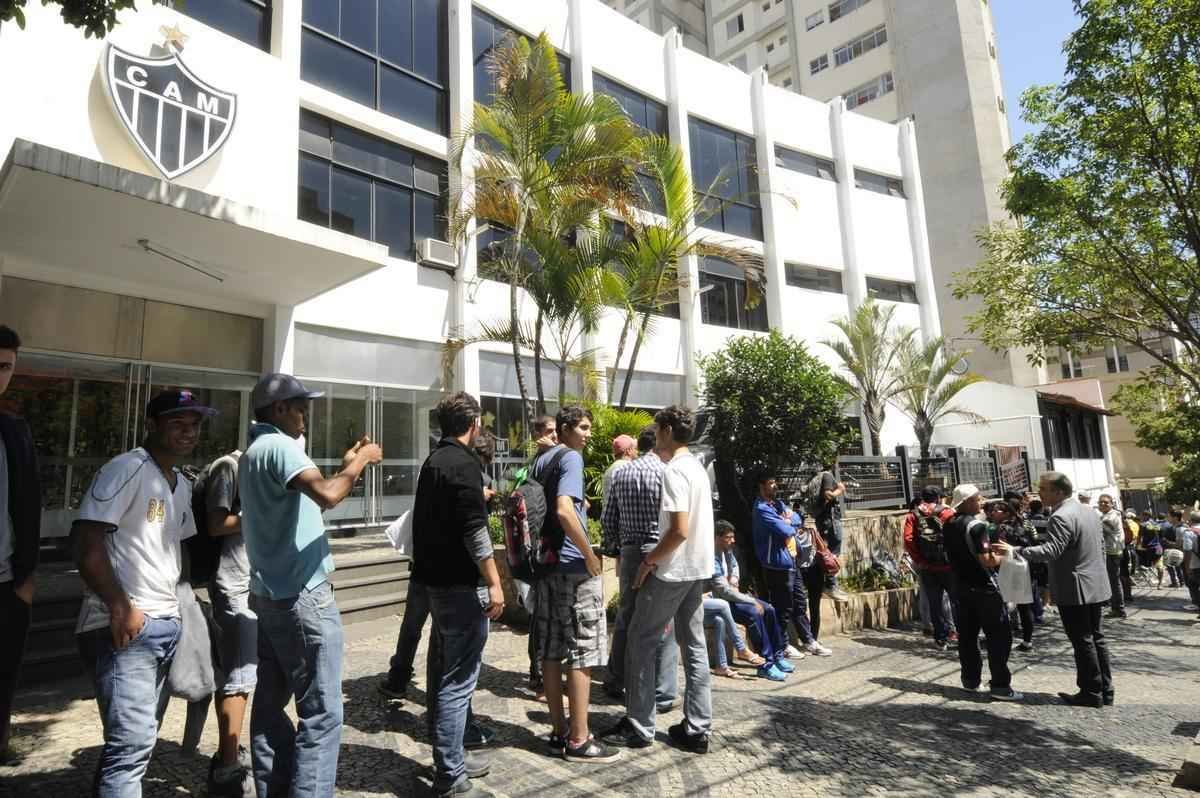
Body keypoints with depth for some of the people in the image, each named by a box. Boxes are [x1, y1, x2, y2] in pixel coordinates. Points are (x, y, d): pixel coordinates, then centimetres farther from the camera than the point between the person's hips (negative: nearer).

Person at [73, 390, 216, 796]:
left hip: (167, 623, 8)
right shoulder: (126, 469, -10)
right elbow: (86, 541, -16)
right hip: (125, 626, -8)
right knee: (134, 739, -9)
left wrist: (174, 606, 15)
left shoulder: (183, 486, 16)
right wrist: (120, 606, -20)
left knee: (137, 735, 16)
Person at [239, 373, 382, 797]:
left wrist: (346, 466, 12)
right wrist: (360, 462, -16)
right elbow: (327, 496, -32)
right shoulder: (279, 445, -15)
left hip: (270, 592, 10)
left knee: (271, 703, 15)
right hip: (302, 595, -10)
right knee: (321, 713, -5)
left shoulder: (253, 452, 17)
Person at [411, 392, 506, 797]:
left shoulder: (433, 460, 12)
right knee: (457, 680, -3)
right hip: (461, 585, -10)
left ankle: (448, 754, 31)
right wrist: (493, 583, -19)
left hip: (436, 579, 10)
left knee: (442, 672, 17)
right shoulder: (463, 463, -17)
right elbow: (474, 530, -22)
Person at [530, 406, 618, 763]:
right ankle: (579, 740, 7)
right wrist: (590, 556, -18)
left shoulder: (540, 461, 14)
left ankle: (559, 731, 22)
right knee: (583, 653, 0)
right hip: (573, 566, -9)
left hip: (545, 563, 9)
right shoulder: (571, 457, -12)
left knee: (551, 651, 12)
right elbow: (563, 510, -26)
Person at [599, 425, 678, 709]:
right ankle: (662, 694, 8)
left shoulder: (621, 474, 9)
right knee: (663, 626, 2)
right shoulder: (664, 471, -8)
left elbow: (607, 519, 9)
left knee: (625, 620, 17)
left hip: (629, 553, 6)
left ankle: (615, 683, 28)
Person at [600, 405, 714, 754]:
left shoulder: (675, 470, -18)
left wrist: (649, 561, -13)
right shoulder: (698, 468, 10)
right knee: (694, 645, 11)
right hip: (698, 569, 9)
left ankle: (638, 726, 11)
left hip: (672, 570, -9)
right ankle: (697, 729, 17)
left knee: (641, 640, 3)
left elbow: (679, 530, -23)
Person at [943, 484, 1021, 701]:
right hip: (984, 588, -8)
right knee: (999, 636, 0)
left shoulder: (949, 526, 7)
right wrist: (1002, 554, -3)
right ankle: (1000, 686, 1)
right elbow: (987, 560, -22)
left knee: (967, 635, 13)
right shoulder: (976, 526, -18)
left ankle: (970, 679, 20)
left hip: (961, 586, 8)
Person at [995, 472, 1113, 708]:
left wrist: (1015, 550, -30)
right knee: (1097, 638, 16)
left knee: (1083, 642, 1)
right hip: (1095, 586, 9)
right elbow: (1100, 546, 18)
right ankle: (1105, 690, 23)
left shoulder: (1060, 517, -21)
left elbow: (1050, 551, -30)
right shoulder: (1091, 511, 10)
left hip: (1074, 591, -9)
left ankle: (1092, 693, 10)